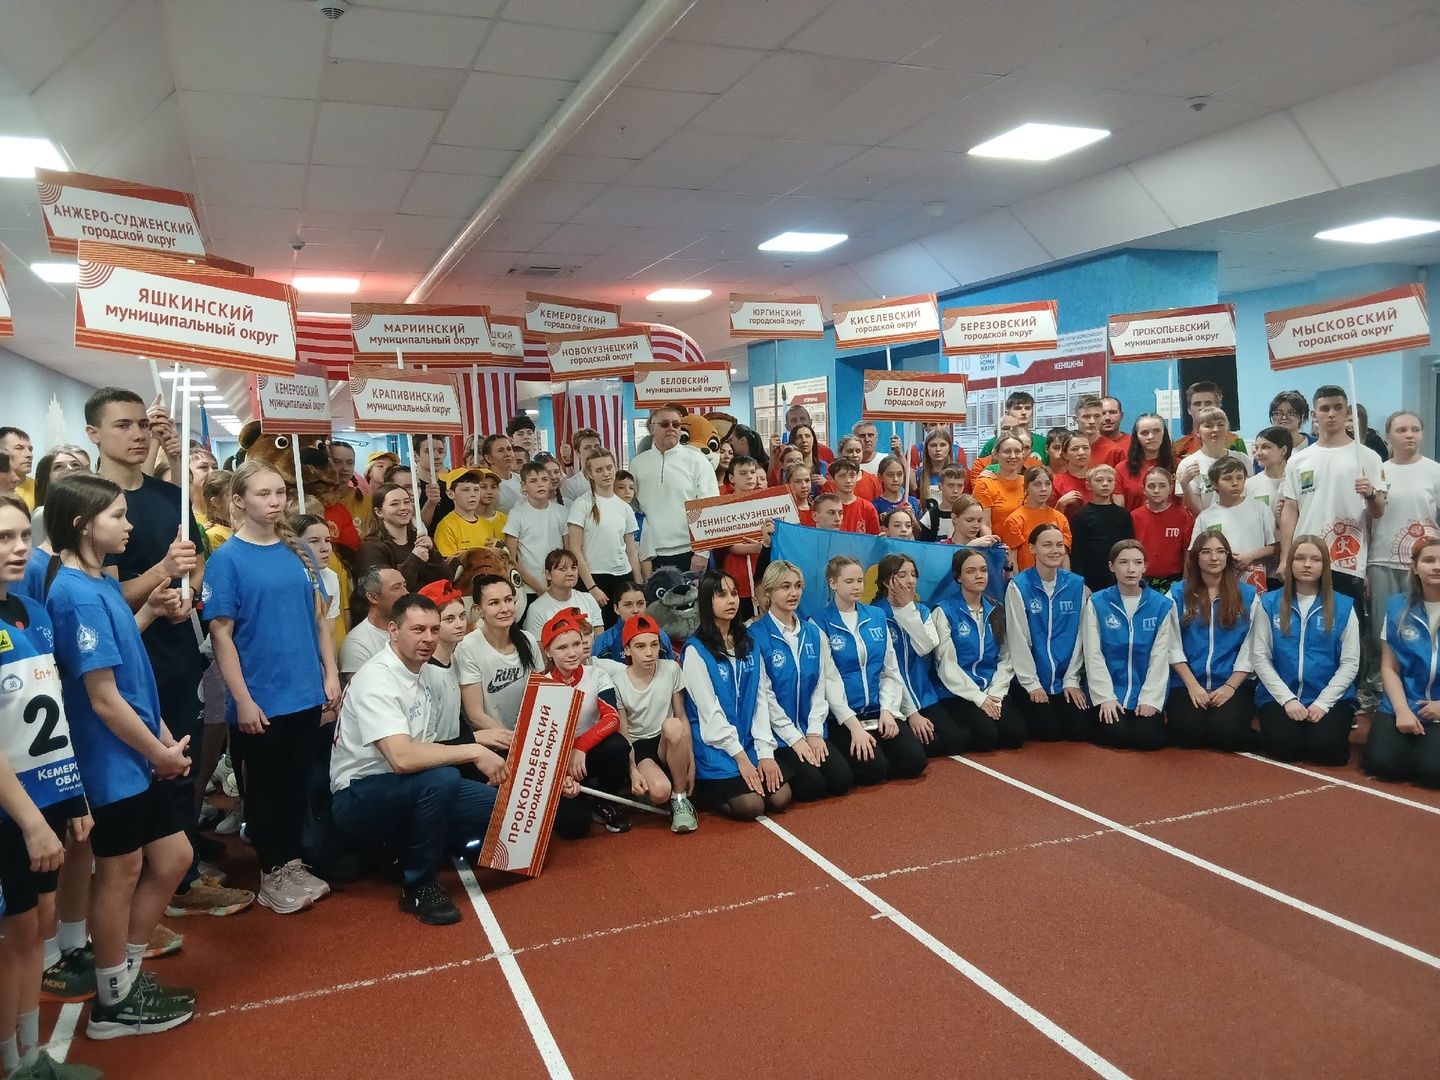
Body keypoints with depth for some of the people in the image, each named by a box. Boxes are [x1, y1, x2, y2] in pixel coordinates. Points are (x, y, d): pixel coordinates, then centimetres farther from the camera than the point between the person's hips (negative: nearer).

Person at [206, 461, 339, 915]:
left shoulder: (298, 552, 6)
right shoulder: (227, 559, -9)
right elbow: (221, 633, -11)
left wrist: (331, 674, 5)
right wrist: (243, 699, -14)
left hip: (306, 694, 5)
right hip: (261, 699, -5)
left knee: (298, 781, 15)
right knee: (265, 785, 9)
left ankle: (292, 864, 29)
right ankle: (271, 874, 23)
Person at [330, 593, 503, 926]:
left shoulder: (428, 673, 3)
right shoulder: (376, 680, -23)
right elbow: (402, 758, -35)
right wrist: (474, 751, -30)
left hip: (413, 789, 8)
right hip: (359, 797, -8)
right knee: (441, 779, -36)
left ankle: (406, 852, 9)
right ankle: (418, 884, -15)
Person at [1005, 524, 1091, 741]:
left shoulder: (1077, 585, 1)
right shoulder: (1018, 586, -11)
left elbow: (1078, 636, 3)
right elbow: (1019, 639, -10)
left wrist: (1072, 680, 0)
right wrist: (1032, 683, -9)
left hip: (1065, 678, 4)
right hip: (1029, 679, -3)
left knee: (1080, 730, -8)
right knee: (1049, 731, -14)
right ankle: (1022, 721, 18)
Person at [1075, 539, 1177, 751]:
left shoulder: (1161, 604, 0)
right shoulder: (1097, 603, -3)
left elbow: (1160, 657, -2)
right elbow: (1093, 655, -5)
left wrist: (1150, 698, -10)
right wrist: (1105, 697, -12)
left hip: (1147, 693, 1)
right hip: (1109, 693, -1)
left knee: (1150, 739, -16)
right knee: (1117, 736, -20)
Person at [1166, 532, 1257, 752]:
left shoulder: (1248, 594, 6)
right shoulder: (1178, 593, 5)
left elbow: (1250, 648, 2)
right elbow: (1173, 645, 1)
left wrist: (1230, 686, -9)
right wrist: (1193, 685, -9)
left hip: (1234, 683, 1)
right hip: (1187, 683, 0)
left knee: (1226, 733, -24)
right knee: (1187, 733, -24)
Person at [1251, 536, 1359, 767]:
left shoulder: (1343, 606, 2)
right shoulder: (1269, 603, 2)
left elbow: (1350, 663, 0)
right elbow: (1260, 658, 0)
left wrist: (1323, 702, -11)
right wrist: (1287, 699, -10)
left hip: (1330, 698, 0)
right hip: (1279, 696, 0)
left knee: (1326, 748, -25)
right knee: (1283, 747, -25)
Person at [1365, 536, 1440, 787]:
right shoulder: (1398, 607, 4)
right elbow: (1389, 667, 4)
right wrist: (1402, 710, -9)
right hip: (1403, 706, 2)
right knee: (1380, 763, -19)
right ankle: (1412, 744, 13)